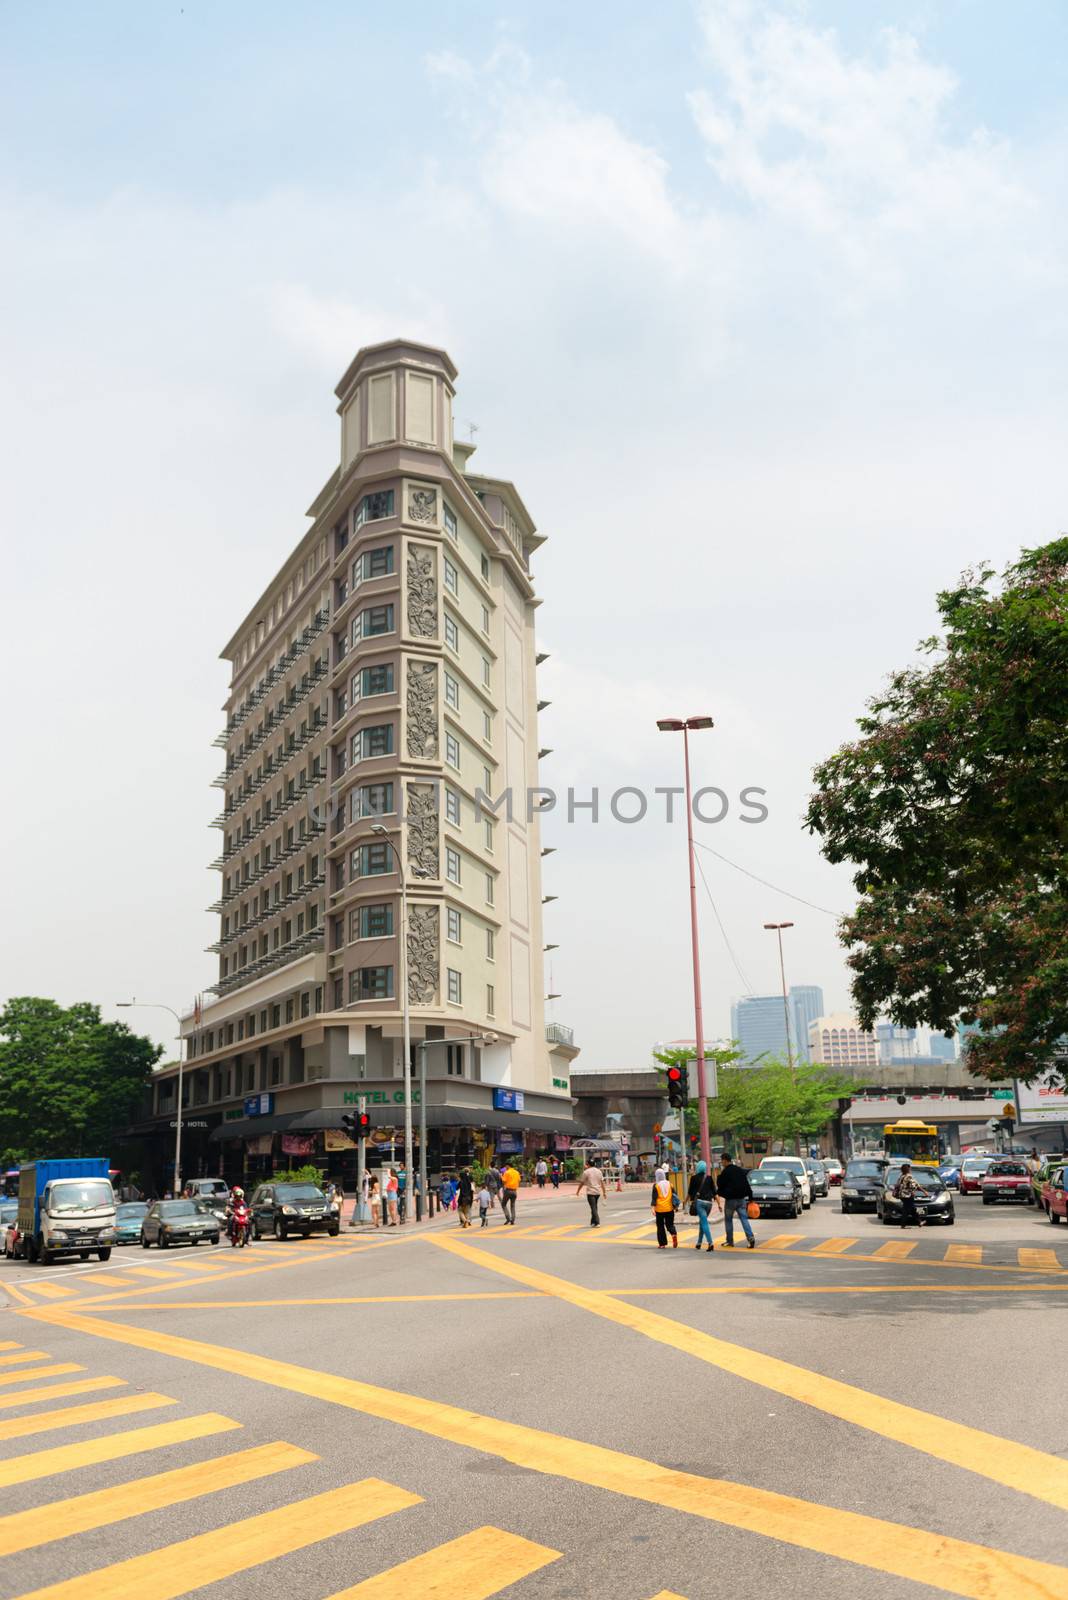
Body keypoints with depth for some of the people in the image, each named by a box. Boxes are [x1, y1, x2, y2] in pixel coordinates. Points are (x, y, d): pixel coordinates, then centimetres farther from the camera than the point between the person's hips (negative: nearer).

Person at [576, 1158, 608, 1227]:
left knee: (593, 1208, -6)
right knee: (595, 1207, 18)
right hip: (598, 1192, 5)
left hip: (590, 1192, -5)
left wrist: (578, 1191, 12)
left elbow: (582, 1183, -1)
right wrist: (604, 1192, 9)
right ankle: (593, 1222, 25)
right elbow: (602, 1182, 6)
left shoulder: (586, 1172, -6)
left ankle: (597, 1223, -15)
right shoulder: (599, 1171, 8)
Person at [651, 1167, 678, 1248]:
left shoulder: (656, 1185, -6)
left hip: (660, 1209, -3)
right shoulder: (669, 1184, 4)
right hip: (669, 1208, 3)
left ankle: (662, 1244, 8)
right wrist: (674, 1206, 18)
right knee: (669, 1224, 13)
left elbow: (654, 1198, -11)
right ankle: (674, 1234, -17)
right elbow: (674, 1195, 8)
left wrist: (653, 1208, -14)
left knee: (660, 1226, 8)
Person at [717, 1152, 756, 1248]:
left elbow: (719, 1184, -7)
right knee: (744, 1219, 1)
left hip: (730, 1199, -5)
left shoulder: (725, 1172, -12)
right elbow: (747, 1185, 9)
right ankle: (750, 1238, -15)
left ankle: (729, 1241, 14)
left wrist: (720, 1175, 9)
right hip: (741, 1199, 5)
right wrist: (750, 1197, 13)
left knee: (728, 1220, 10)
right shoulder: (740, 1170, 8)